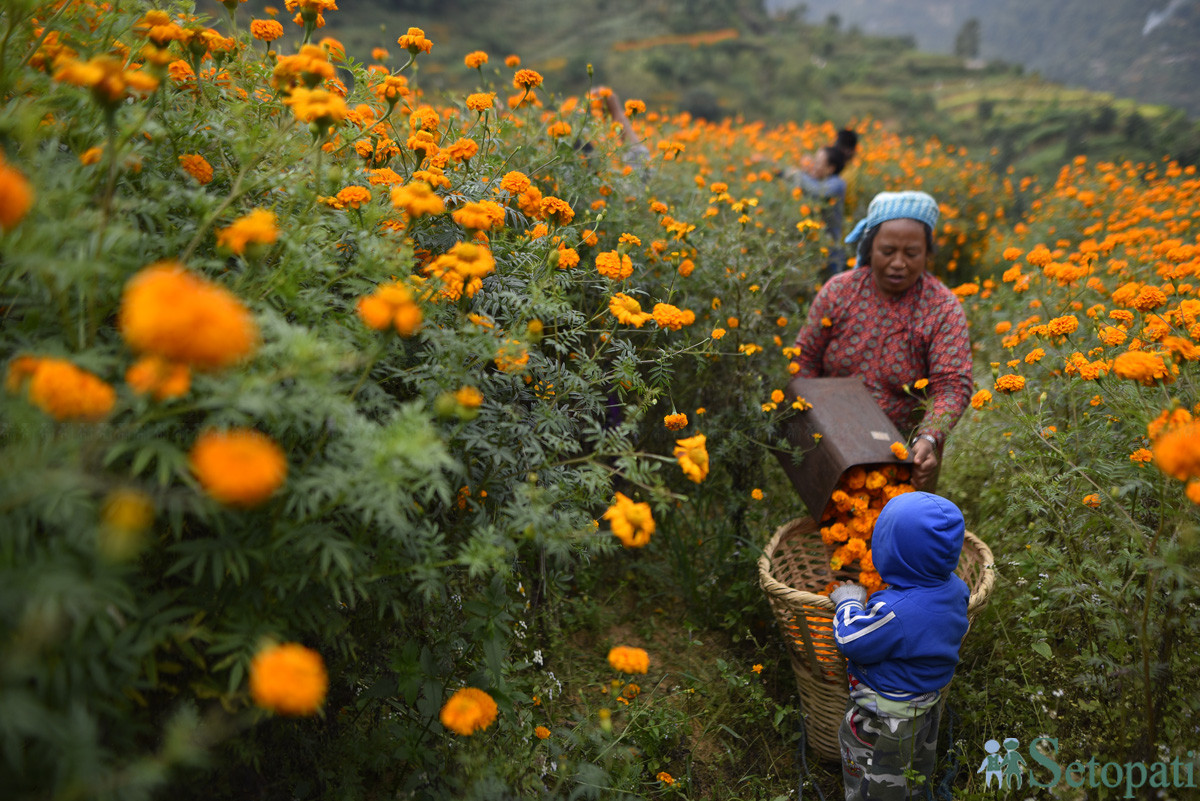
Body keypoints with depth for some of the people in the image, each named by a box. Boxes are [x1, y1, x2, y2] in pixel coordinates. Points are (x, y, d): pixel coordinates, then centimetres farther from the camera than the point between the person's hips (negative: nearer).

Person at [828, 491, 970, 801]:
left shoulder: (894, 612, -41)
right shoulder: (955, 589, -15)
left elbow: (850, 641, -28)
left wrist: (849, 602, -12)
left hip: (884, 721, -8)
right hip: (929, 706, 8)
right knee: (918, 770, 34)